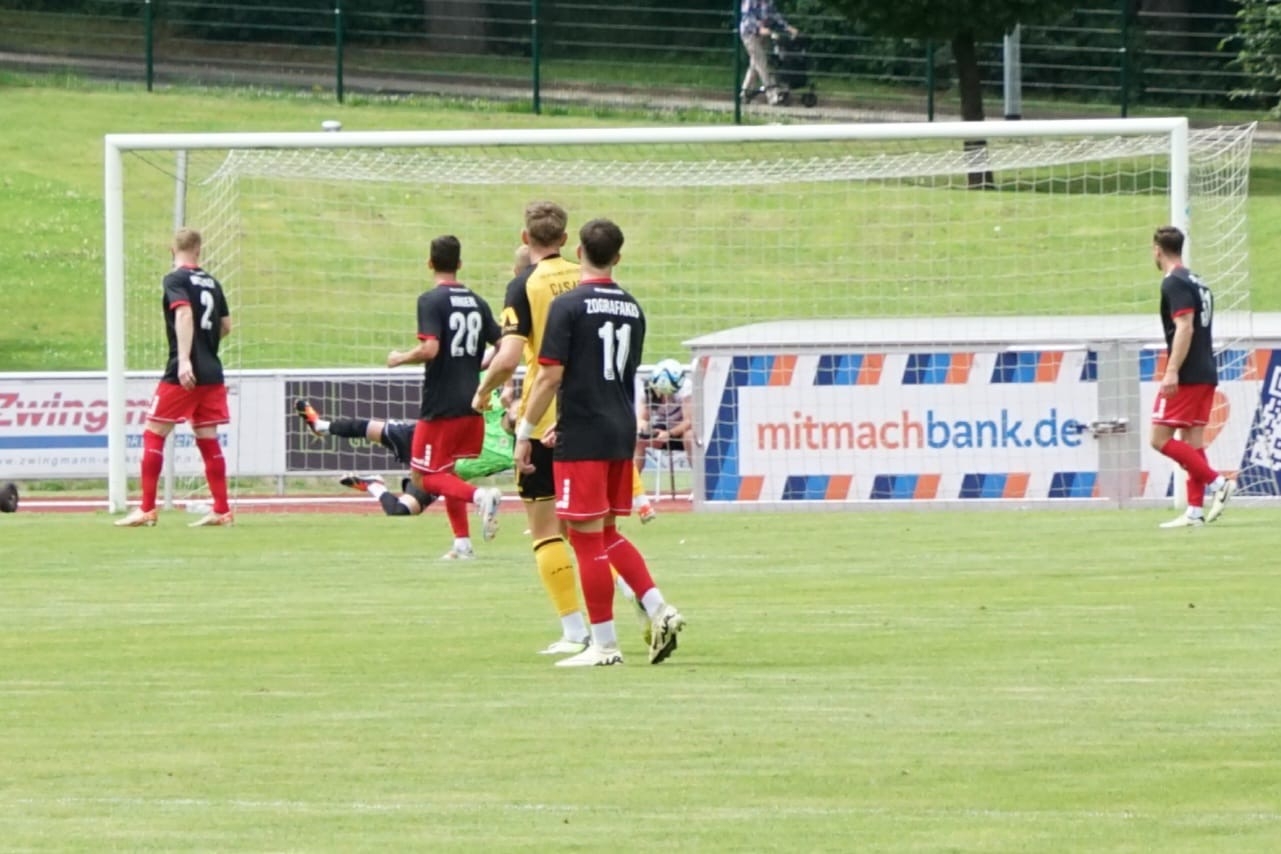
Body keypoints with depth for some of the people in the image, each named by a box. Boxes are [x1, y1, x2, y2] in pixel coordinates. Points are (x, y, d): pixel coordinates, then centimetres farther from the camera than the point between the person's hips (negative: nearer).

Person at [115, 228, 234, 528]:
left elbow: (184, 313, -21)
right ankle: (221, 511, 7)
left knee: (153, 433, 0)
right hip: (212, 373, 6)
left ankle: (146, 510, -3)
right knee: (208, 439, 9)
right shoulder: (211, 283, 12)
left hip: (183, 373, -6)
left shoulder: (175, 280, -6)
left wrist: (185, 359, -30)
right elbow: (225, 326, 17)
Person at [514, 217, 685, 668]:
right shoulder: (632, 309, 11)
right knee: (607, 533, 18)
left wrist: (525, 432, -7)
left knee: (587, 537, -1)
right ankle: (659, 610, 4)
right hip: (622, 431, 7)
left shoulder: (569, 306, -11)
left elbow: (551, 376, -15)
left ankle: (604, 644, 0)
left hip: (582, 439, -7)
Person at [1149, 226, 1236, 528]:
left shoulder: (1174, 283, -11)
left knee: (1160, 438, -7)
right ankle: (1195, 511, 3)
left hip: (1186, 376, -9)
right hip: (1206, 374, 9)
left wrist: (1172, 372, -25)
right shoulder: (1197, 283, 16)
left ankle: (1217, 482, -14)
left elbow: (1185, 327, -21)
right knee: (1192, 440, 8)